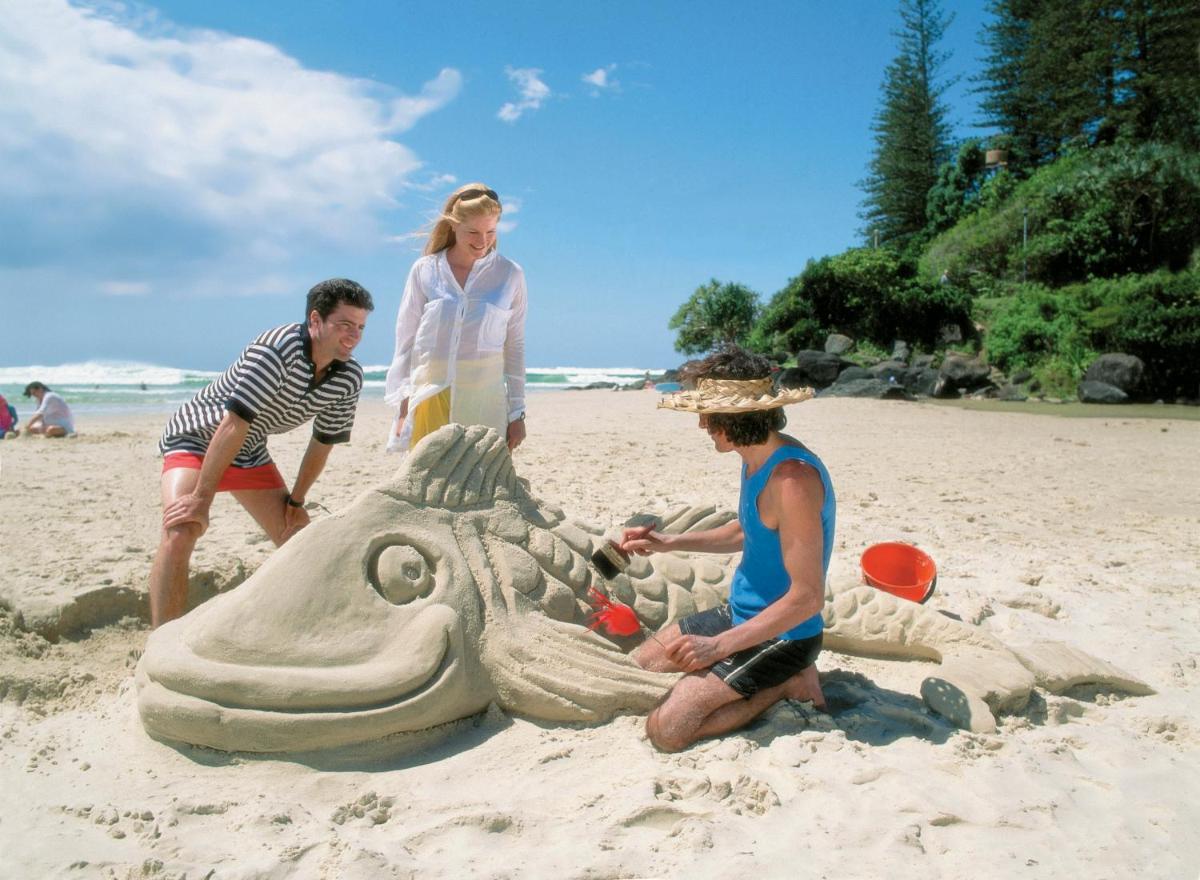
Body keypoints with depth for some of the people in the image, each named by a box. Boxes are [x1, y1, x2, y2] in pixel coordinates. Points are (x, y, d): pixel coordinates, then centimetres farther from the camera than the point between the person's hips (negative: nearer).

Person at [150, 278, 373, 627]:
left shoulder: (349, 378, -11)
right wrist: (201, 498, -32)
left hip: (250, 453, 7)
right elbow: (234, 426, -33)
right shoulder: (277, 349, -32)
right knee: (180, 530, -28)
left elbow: (324, 442, 1)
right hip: (197, 436, -6)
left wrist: (296, 499, 2)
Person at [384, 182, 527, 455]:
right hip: (430, 397, 1)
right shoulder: (424, 271, 6)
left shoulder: (510, 275, 5)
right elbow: (406, 340, 9)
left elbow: (514, 347, 8)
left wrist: (517, 412, 6)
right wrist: (403, 406, 4)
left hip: (485, 399, 0)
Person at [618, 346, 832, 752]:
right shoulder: (757, 459, 1)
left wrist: (720, 646, -25)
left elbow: (807, 597, -28)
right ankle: (772, 679, 13)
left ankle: (787, 685, -1)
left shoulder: (792, 479, -29)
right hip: (740, 612, 10)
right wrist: (669, 543, 12)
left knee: (666, 728, -19)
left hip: (783, 634, -9)